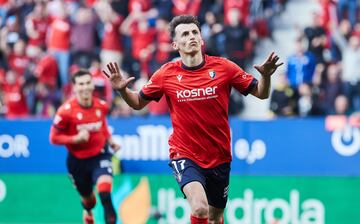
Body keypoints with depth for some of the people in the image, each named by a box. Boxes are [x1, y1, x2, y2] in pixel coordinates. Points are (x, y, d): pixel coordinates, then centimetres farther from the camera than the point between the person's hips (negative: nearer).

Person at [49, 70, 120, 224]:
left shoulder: (102, 106, -5)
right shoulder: (66, 111, -18)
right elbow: (54, 138, -13)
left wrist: (110, 142, 5)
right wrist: (76, 139, -26)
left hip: (100, 155, 1)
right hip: (78, 160, -1)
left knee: (104, 188, -26)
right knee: (87, 197, 16)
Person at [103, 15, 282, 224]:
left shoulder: (223, 67, -6)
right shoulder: (166, 74, -5)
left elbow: (261, 93, 0)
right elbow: (138, 103, 8)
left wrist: (266, 76, -21)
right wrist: (122, 90, -11)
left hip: (219, 157, 2)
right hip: (185, 155, -2)